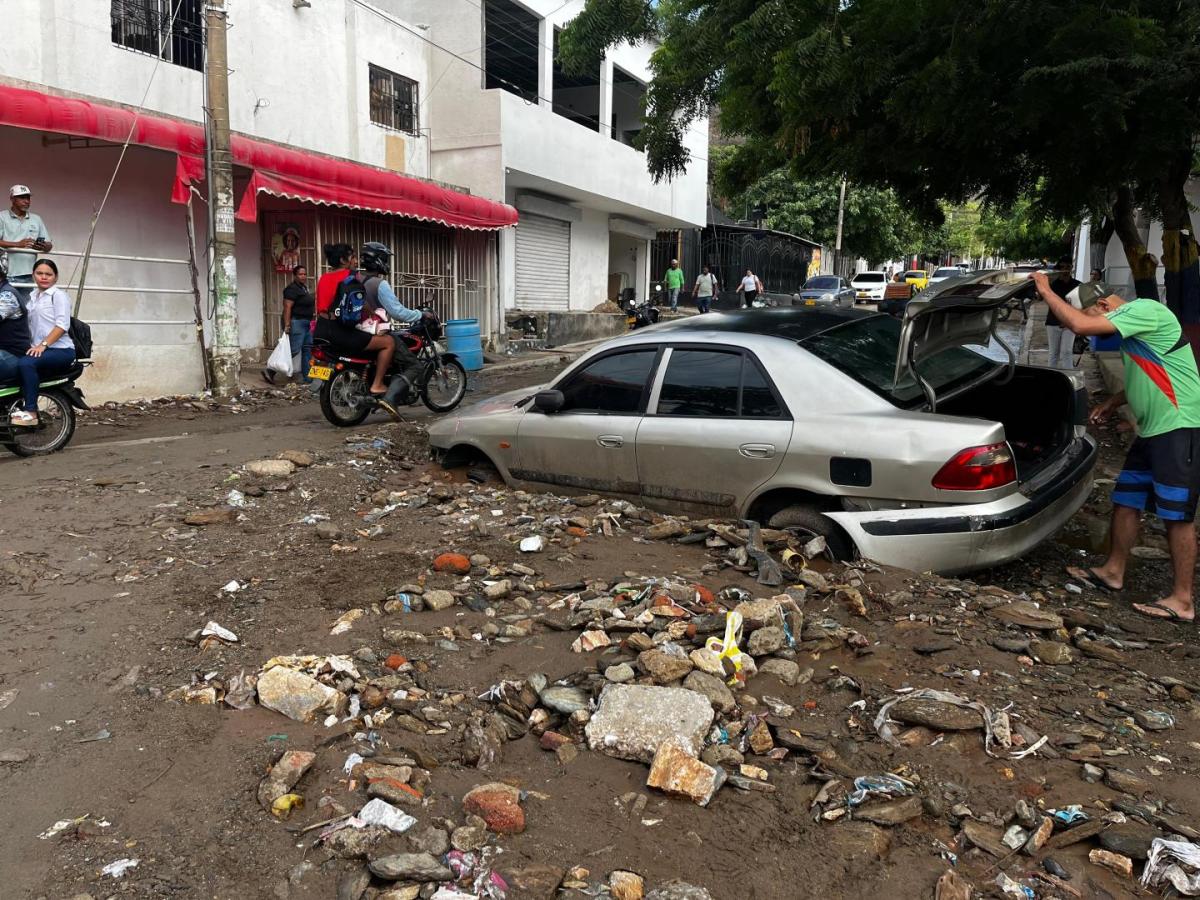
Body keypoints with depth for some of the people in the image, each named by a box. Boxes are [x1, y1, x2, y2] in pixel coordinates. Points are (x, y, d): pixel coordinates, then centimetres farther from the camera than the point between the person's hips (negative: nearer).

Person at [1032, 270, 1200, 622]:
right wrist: (1114, 402, 14)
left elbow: (1079, 324, -26)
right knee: (1125, 501, 14)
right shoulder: (1131, 328, 14)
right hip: (1152, 431, 10)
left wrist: (1046, 290, -13)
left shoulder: (1145, 310, -16)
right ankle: (1113, 572, 26)